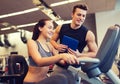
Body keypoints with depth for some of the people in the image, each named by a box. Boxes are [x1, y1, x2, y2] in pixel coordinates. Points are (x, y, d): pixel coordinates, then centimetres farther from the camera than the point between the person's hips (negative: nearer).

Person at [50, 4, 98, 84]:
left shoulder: (88, 34, -11)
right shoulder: (61, 28, -3)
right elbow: (52, 40, 12)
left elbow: (95, 53, -6)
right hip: (60, 66, 3)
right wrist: (57, 46, -10)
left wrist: (79, 55, -21)